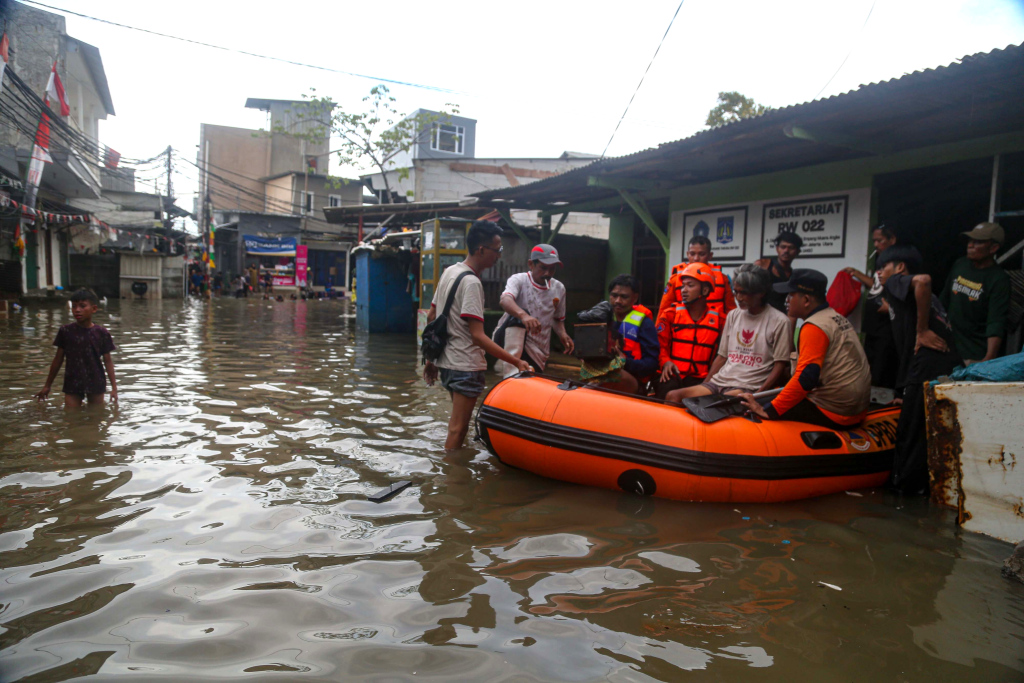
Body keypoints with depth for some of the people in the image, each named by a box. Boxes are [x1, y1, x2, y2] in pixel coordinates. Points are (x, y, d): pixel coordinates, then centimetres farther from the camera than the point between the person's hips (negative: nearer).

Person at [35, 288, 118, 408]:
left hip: (95, 383, 0)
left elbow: (107, 361, 1)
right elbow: (58, 359, 7)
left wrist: (114, 387, -3)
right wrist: (47, 385, 12)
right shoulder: (66, 331, -1)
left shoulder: (101, 333, -3)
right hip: (72, 383, 1)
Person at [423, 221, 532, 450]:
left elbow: (431, 317, 14)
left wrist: (431, 358, 22)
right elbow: (477, 336, -24)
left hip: (445, 361, 10)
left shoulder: (448, 272, 9)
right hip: (465, 366, -10)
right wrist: (516, 362, -24)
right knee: (457, 430, -1)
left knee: (456, 421, 22)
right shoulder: (471, 282, -19)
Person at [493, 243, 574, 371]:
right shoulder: (519, 280, -8)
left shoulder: (559, 288, 7)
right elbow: (505, 300, -30)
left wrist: (562, 334, -2)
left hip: (539, 352, 5)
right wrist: (523, 315, -51)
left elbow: (558, 319, 21)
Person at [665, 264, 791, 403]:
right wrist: (704, 385, 7)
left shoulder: (779, 322, -1)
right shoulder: (733, 316, 17)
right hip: (719, 381, 6)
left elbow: (780, 366, -4)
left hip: (748, 387, -6)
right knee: (673, 396, -17)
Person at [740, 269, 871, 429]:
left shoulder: (815, 327, -17)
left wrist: (768, 410, -27)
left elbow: (806, 377, -26)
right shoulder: (838, 318, 12)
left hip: (833, 413, -10)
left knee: (755, 412, -13)